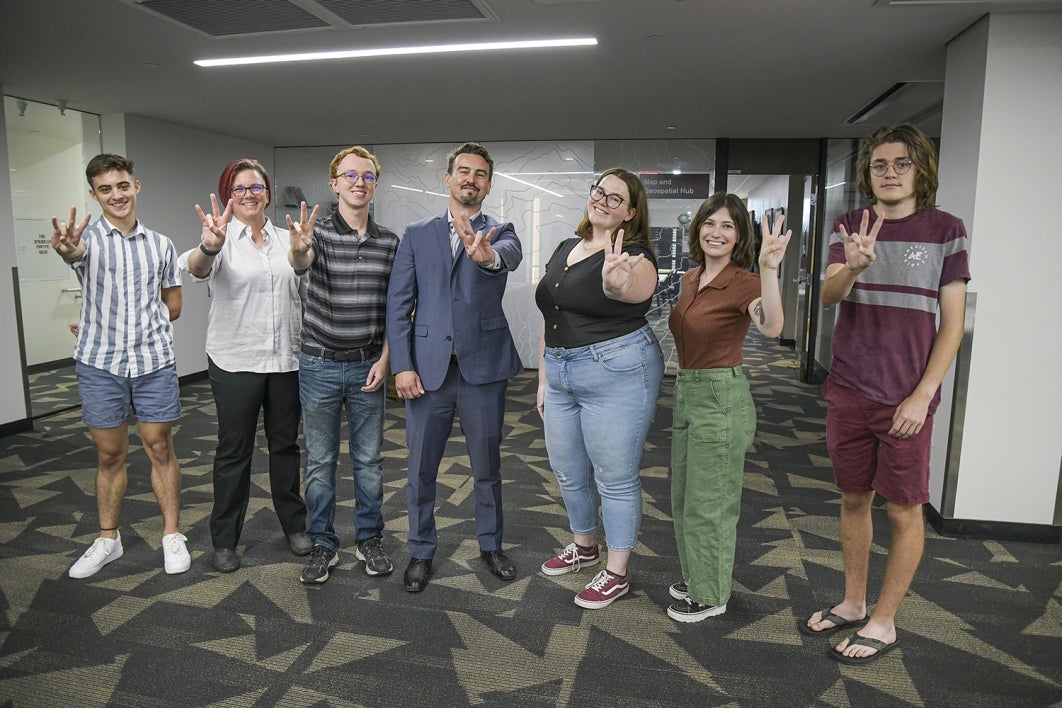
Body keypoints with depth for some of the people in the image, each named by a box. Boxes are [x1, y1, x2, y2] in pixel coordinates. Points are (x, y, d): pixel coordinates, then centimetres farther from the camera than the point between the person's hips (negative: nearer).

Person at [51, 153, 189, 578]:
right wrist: (67, 249, -52)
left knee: (160, 449, 6)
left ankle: (172, 536, 18)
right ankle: (108, 540, 25)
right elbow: (76, 252, -28)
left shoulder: (161, 244, 6)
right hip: (100, 364, -1)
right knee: (109, 455, 10)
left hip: (154, 361, 1)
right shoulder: (88, 238, -1)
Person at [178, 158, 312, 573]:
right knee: (234, 450, 6)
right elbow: (196, 267, -28)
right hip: (235, 363, -3)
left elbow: (304, 294, 16)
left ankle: (294, 526, 29)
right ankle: (224, 541, 20)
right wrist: (208, 247, -49)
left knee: (286, 444, 14)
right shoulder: (223, 240, -5)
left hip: (286, 360, 3)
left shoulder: (287, 240, 8)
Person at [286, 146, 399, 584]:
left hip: (368, 366, 2)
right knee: (320, 461, 8)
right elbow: (301, 263, -30)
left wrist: (384, 360, -4)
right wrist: (297, 247, -53)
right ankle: (323, 544, 23)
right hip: (320, 365, -2)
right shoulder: (318, 231, -6)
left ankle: (369, 539, 26)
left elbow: (395, 308, 5)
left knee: (368, 459, 11)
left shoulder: (389, 242, 3)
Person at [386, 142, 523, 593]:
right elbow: (398, 304, 2)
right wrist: (402, 365, -8)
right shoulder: (417, 235, 7)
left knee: (488, 466, 13)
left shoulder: (499, 233, 4)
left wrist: (487, 255, -47)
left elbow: (512, 254, -22)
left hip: (483, 368, 0)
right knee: (421, 470, 9)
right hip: (427, 368, 1)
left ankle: (490, 544, 33)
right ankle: (421, 552, 28)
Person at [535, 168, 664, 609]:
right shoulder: (566, 248, 11)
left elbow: (636, 289, -35)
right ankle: (584, 547, 43)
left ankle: (616, 573, 22)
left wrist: (616, 284, -58)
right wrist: (544, 375, 15)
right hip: (562, 375, 8)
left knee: (615, 478, 4)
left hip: (617, 374, -7)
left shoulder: (633, 256, -10)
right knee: (568, 472, 19)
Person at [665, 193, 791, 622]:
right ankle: (696, 577, 40)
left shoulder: (743, 283, -16)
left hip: (721, 397, -8)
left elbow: (771, 327, -36)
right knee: (684, 497, 20)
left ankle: (710, 596, 24)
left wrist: (769, 268, -48)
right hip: (686, 392, 8)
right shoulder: (690, 279, 7)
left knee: (708, 502, 5)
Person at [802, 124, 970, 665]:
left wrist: (923, 395, -12)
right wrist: (854, 266, -33)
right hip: (848, 391, 3)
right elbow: (828, 294, -11)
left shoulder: (944, 229, -2)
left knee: (903, 511, 5)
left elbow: (952, 322, -4)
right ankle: (852, 603, 30)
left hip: (905, 397, -3)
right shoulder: (850, 226, 5)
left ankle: (884, 623, 20)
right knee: (854, 499, 14)